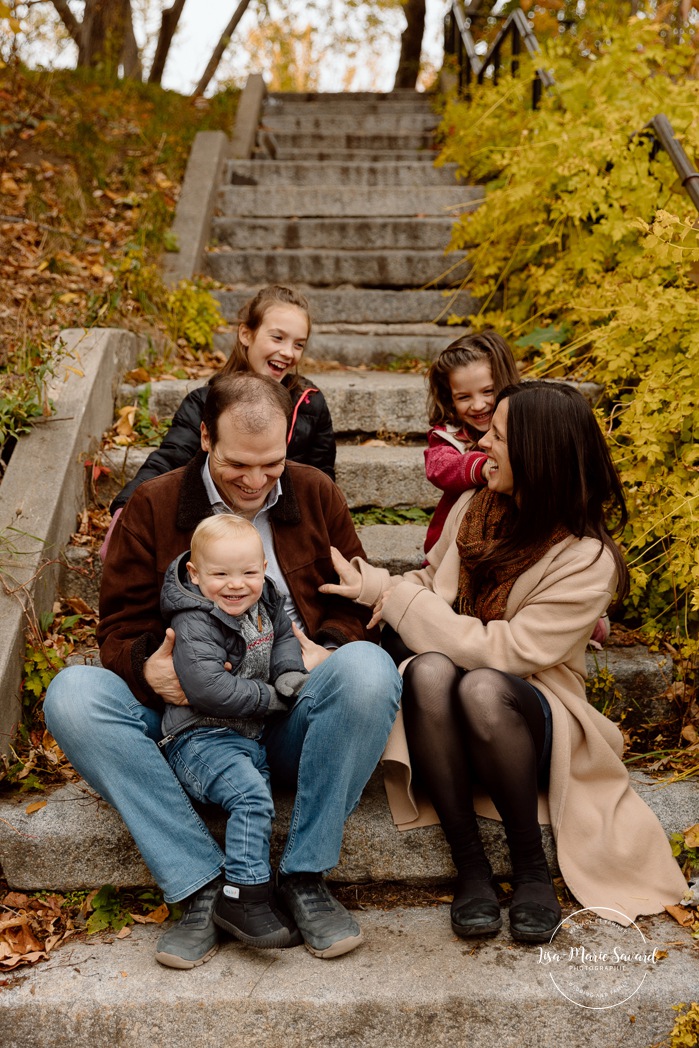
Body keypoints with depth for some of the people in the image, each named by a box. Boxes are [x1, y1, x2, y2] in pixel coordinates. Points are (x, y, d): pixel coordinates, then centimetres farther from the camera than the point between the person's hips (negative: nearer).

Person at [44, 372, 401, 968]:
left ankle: (305, 877, -18)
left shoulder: (316, 495, 11)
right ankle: (202, 886, -23)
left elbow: (358, 601, 13)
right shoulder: (153, 506, 8)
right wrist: (147, 670, -17)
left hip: (292, 717, 0)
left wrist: (328, 650, -11)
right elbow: (120, 627, 7)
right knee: (72, 694, -25)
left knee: (369, 668, -32)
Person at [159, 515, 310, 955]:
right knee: (252, 796, -27)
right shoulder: (194, 624, -18)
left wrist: (289, 675, -6)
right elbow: (207, 688, -28)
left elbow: (284, 637, 17)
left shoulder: (264, 603, 6)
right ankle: (243, 898, -22)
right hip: (202, 739, -8)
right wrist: (270, 698, -21)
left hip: (251, 737, 9)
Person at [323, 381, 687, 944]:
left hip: (531, 717, -4)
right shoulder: (476, 508, 3)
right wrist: (386, 587, -7)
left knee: (482, 687, -38)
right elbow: (433, 577, 17)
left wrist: (394, 595, -18)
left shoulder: (587, 560, -15)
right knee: (430, 671, -32)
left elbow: (501, 652, -21)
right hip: (446, 719, 4)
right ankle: (470, 865, -23)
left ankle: (532, 866, -17)